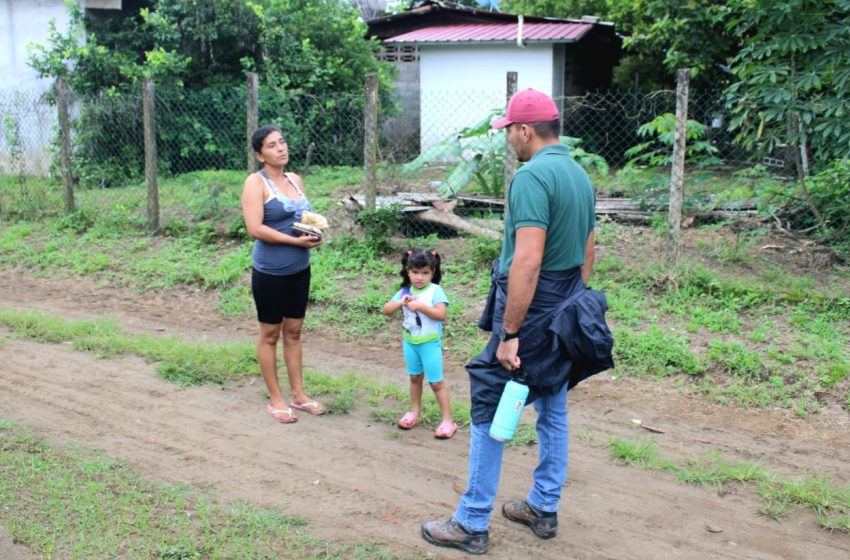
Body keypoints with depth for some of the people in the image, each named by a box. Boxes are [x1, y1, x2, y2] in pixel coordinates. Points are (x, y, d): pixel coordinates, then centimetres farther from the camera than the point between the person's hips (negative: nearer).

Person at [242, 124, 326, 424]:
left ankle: (298, 394, 24)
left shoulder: (296, 180, 9)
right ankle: (275, 399, 16)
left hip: (300, 269, 6)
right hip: (270, 272, -6)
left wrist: (315, 232, -4)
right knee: (270, 334, 6)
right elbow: (255, 228, -20)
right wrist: (296, 241, -20)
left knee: (293, 331, 14)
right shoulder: (256, 183, -11)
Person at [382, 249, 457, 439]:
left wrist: (420, 306, -30)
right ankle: (415, 412, 35)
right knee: (415, 378, 20)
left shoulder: (435, 290, -14)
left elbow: (441, 314, -24)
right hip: (410, 342, 5)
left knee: (436, 382, -2)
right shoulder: (405, 291, 0)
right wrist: (400, 302, -20)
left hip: (430, 343, -5)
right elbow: (386, 310, -2)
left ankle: (447, 420, 4)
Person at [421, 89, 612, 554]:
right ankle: (543, 509, 30)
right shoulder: (581, 175, 9)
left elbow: (527, 261, -26)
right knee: (553, 410, 17)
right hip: (565, 316, 9)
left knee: (489, 414, 1)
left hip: (529, 311, -9)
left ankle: (471, 525, 10)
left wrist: (509, 335, -23)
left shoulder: (532, 176, -19)